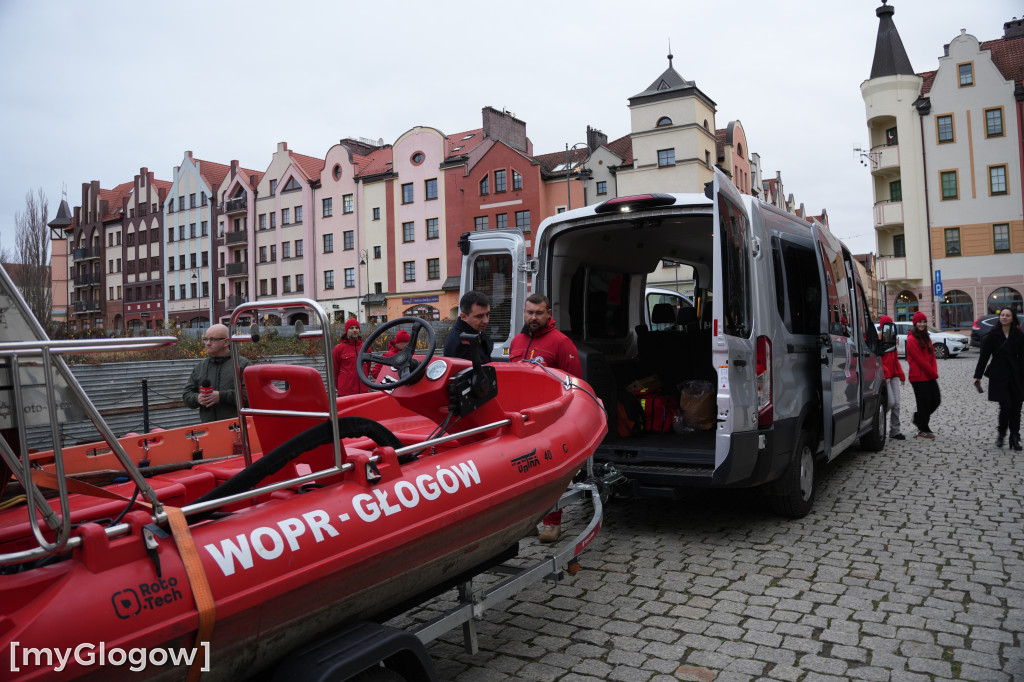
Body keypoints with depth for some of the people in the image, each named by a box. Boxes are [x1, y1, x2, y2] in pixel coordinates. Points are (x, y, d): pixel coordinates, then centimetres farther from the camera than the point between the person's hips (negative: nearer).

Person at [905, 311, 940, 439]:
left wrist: (935, 372, -2)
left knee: (936, 400, 7)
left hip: (930, 376, 8)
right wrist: (933, 373, -10)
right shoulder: (911, 339, -11)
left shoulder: (927, 338, 15)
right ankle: (923, 430, 10)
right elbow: (920, 360, -14)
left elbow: (932, 357, 13)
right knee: (924, 402, -2)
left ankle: (917, 418, 27)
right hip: (919, 377, -8)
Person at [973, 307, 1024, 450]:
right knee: (1006, 406, -10)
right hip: (999, 376, -2)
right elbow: (984, 356, 3)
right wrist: (978, 376, 2)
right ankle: (1001, 435, 10)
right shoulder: (993, 335, 1)